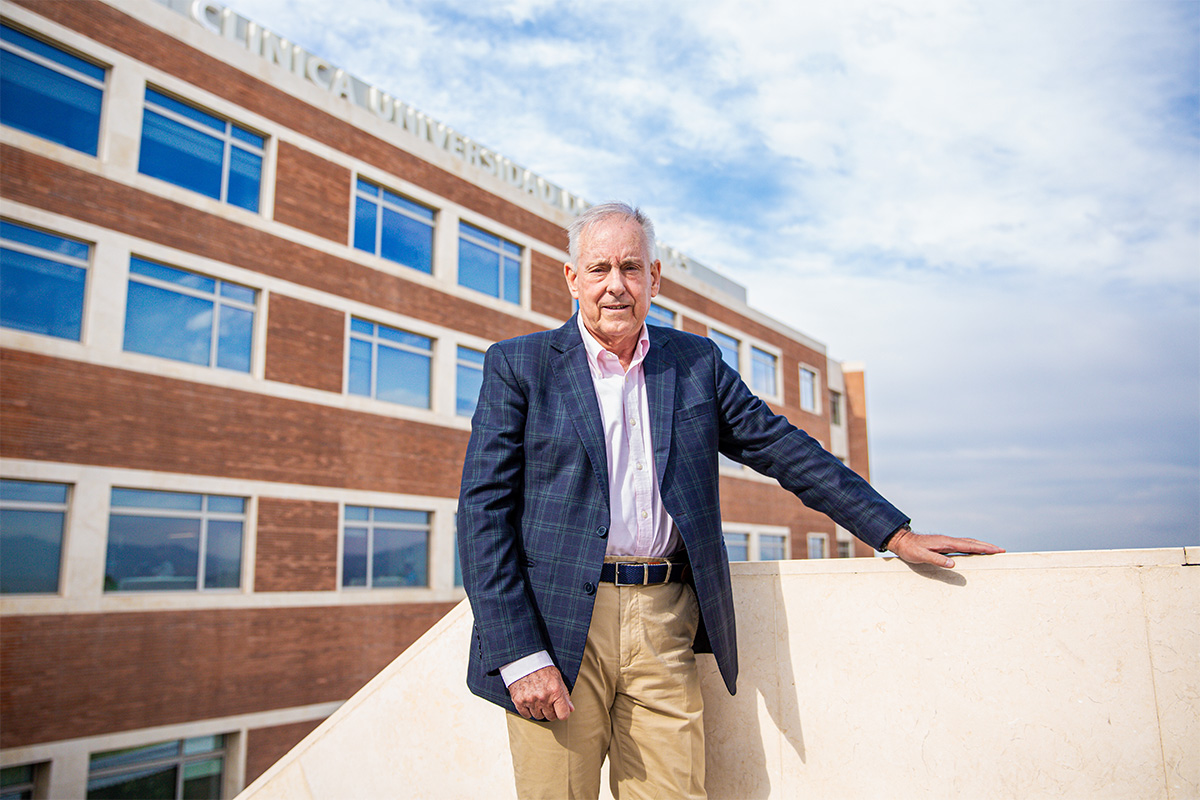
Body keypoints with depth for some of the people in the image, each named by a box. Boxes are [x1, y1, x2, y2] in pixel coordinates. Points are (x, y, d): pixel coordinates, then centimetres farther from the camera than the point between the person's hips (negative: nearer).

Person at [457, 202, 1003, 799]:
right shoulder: (517, 365, 1)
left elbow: (782, 448, 15)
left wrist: (896, 534, 10)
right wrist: (519, 654, -12)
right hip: (559, 626, -2)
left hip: (665, 628, 3)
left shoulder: (697, 362, 12)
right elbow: (484, 510, -4)